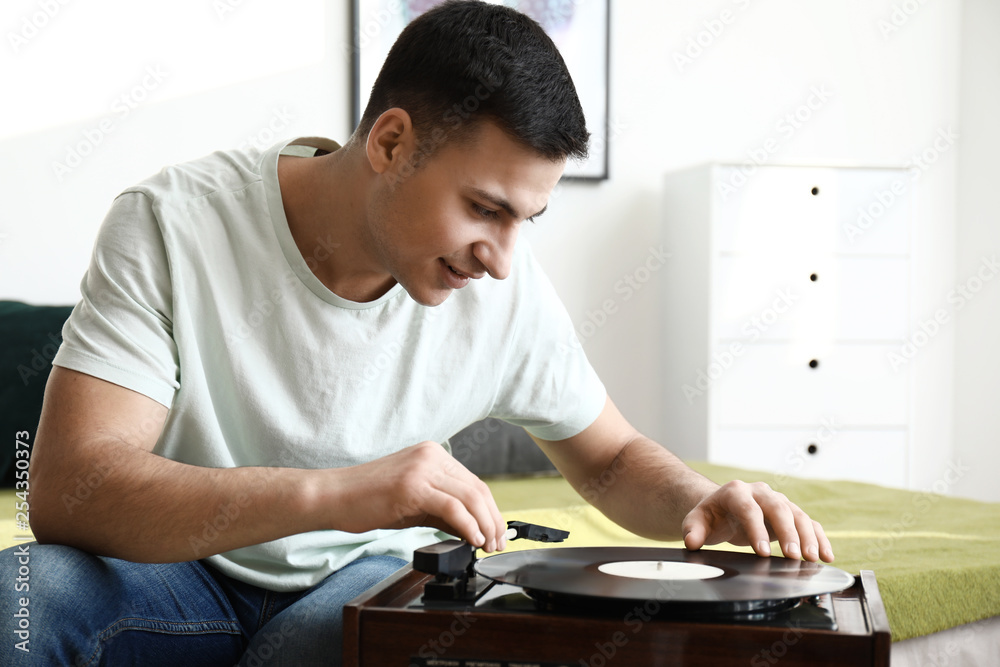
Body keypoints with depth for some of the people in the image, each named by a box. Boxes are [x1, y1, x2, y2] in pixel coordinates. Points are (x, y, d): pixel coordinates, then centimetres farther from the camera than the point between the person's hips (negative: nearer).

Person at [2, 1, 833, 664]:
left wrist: (701, 502, -19)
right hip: (184, 569, 0)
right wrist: (334, 492, -43)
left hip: (369, 584, 1)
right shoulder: (173, 223, -19)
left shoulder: (506, 289, -12)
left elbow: (611, 459, 5)